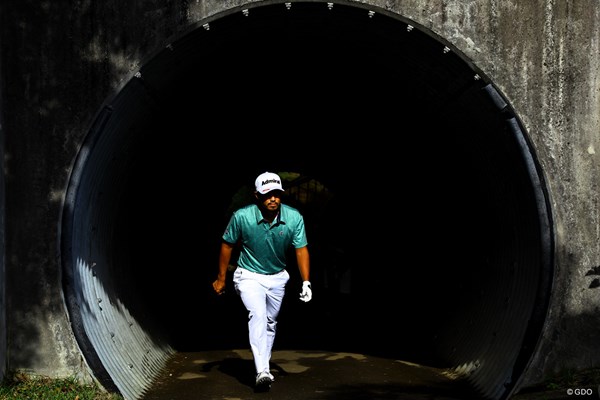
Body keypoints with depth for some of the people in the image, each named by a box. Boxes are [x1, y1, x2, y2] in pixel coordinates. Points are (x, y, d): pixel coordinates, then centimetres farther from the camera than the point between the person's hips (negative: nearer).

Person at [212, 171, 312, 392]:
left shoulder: (294, 218, -18)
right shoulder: (242, 216, -23)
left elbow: (301, 250, -12)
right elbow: (227, 245, -8)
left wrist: (306, 282, -22)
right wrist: (221, 278, 0)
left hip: (278, 277, 4)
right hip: (249, 276, -4)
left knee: (270, 323, 16)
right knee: (258, 315, -25)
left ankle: (264, 367, 34)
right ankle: (262, 372, -31)